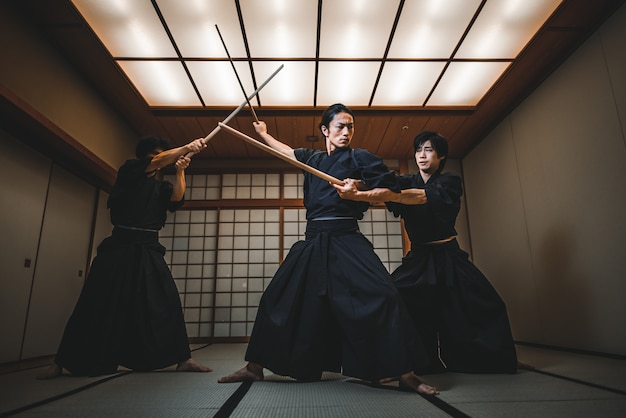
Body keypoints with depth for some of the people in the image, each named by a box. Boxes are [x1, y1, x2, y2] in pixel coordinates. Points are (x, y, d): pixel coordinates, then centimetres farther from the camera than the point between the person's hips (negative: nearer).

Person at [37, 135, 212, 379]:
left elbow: (176, 200, -5)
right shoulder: (130, 171, 5)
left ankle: (182, 359, 0)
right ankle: (62, 362, 18)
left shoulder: (162, 186, 16)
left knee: (167, 303, -5)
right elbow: (157, 162, -12)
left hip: (149, 250, 3)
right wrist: (187, 147, -20)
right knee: (97, 305, 1)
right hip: (120, 247, -3)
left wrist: (180, 171, -13)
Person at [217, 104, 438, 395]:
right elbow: (285, 150, 36)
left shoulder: (359, 158, 3)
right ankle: (255, 367, 20)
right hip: (312, 243, 5)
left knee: (383, 297, -22)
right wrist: (263, 133, 50)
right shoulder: (312, 158, 17)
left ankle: (404, 373, -8)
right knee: (276, 301, 5)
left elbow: (390, 189, 0)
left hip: (346, 240, -4)